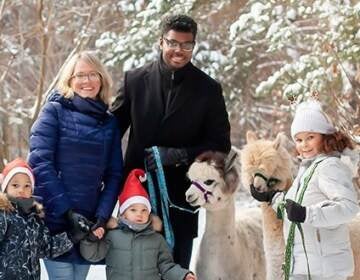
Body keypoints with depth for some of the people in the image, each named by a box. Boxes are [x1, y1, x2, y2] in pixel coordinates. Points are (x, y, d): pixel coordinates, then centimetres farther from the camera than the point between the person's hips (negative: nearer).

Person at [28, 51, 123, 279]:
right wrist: (67, 212, -16)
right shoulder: (55, 111, 0)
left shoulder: (110, 122, 13)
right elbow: (40, 163, -10)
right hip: (55, 219, -4)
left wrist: (102, 217, -7)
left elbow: (114, 175, 9)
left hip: (89, 223, 4)